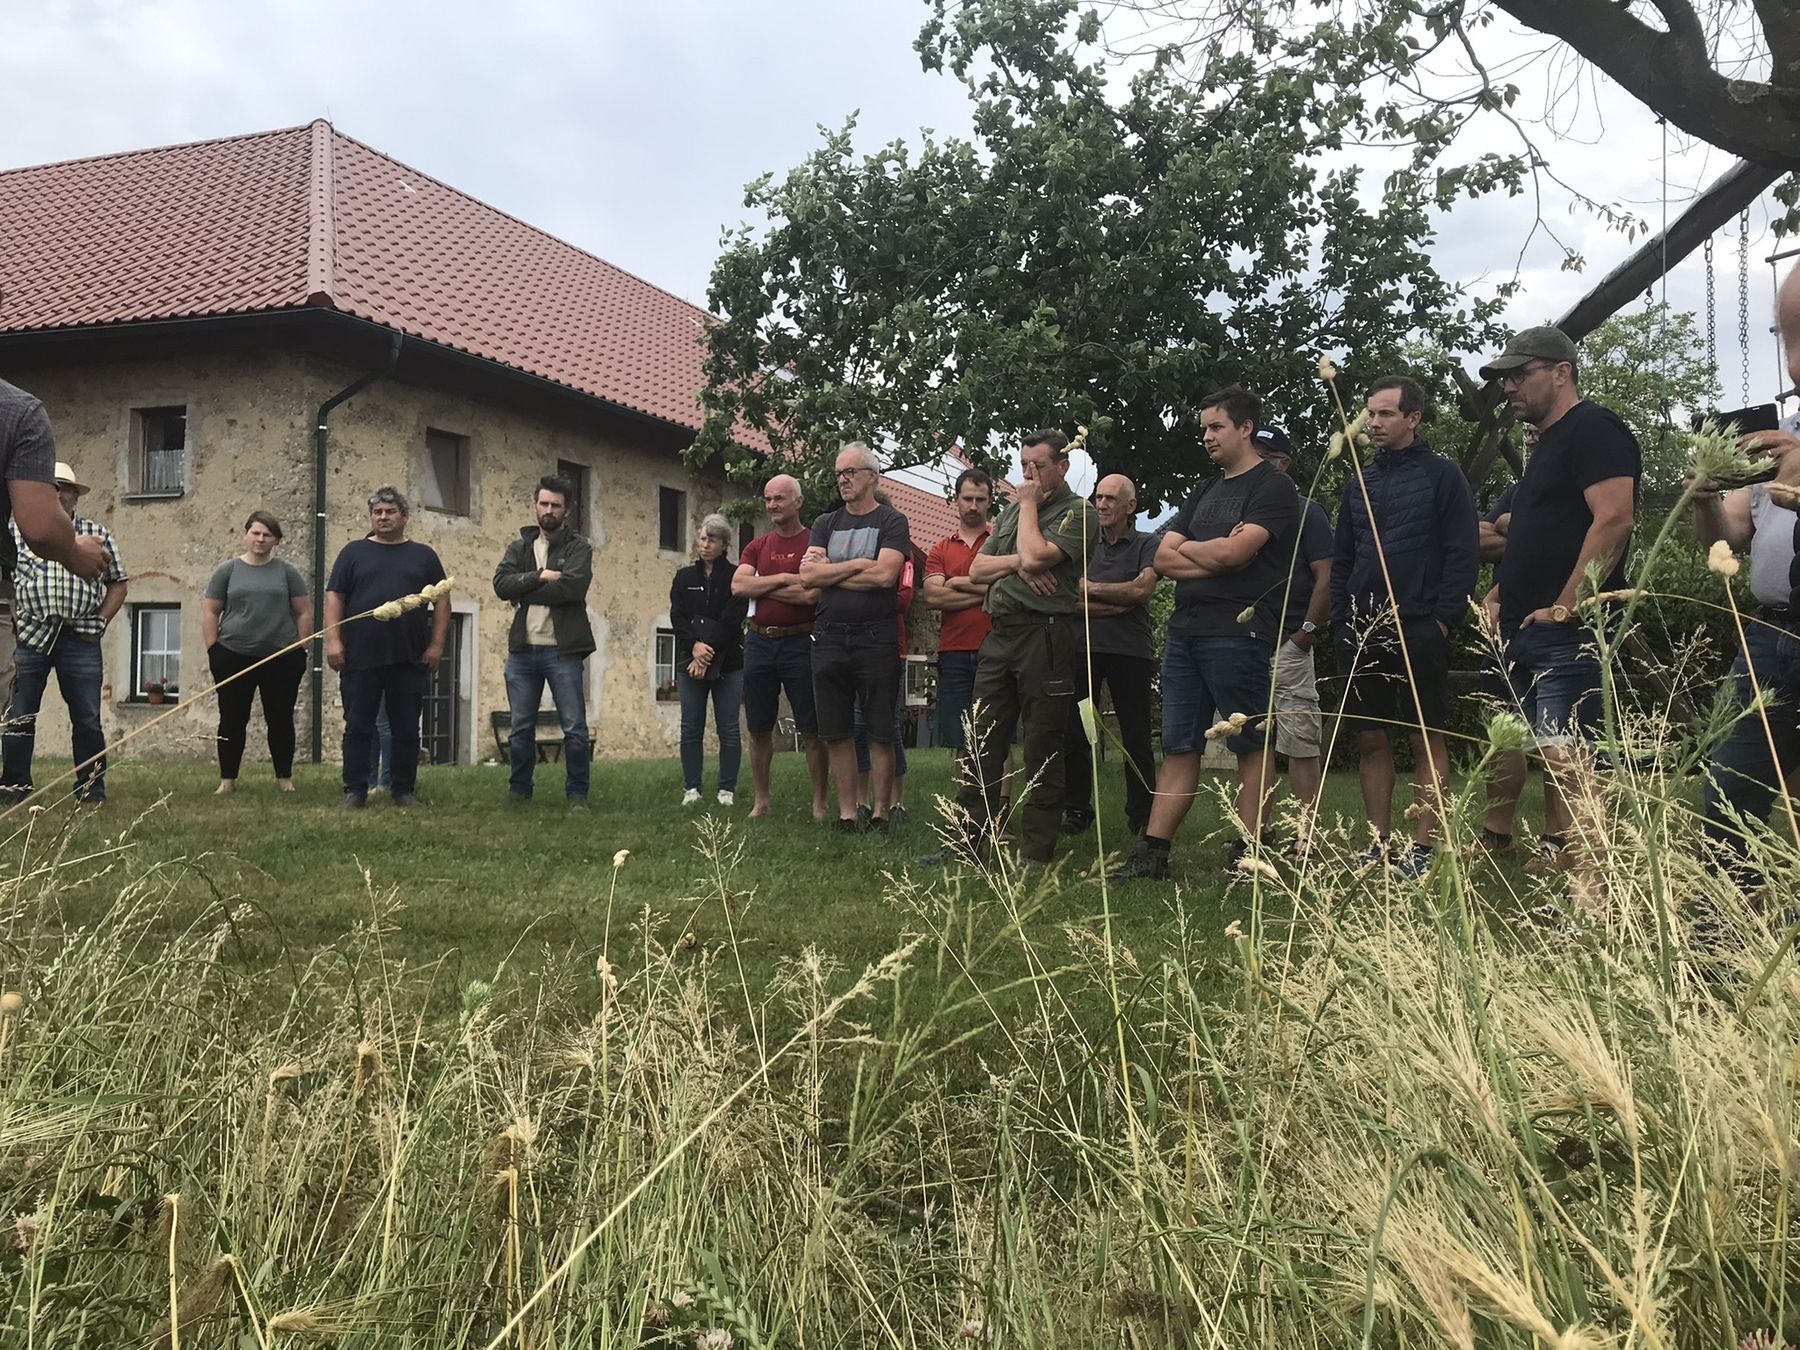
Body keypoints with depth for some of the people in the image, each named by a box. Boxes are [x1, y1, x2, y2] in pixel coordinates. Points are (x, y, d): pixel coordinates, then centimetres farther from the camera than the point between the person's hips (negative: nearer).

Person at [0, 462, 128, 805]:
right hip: (30, 636, 0)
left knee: (87, 719, 3)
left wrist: (101, 621, 1)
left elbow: (117, 583, 12)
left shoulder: (98, 535, 9)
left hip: (81, 639, 0)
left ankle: (91, 787, 11)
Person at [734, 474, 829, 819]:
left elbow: (812, 593, -17)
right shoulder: (757, 547, 13)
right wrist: (783, 579, -11)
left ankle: (819, 803, 8)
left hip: (800, 643, -5)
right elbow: (738, 586, -2)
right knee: (759, 729, 10)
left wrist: (760, 588, -6)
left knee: (810, 730, -1)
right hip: (759, 642, 5)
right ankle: (760, 801, 20)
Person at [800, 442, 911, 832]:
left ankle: (880, 813, 7)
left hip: (875, 637, -4)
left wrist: (829, 573, -4)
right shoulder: (825, 524, 16)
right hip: (828, 637, 4)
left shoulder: (891, 522, 3)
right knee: (836, 734, 6)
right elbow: (807, 575, 1)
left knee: (880, 734, 0)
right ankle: (847, 813, 14)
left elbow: (884, 575, -14)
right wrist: (857, 565, -7)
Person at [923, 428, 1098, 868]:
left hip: (1047, 635, -7)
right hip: (1000, 634, 7)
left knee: (1042, 749, -1)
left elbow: (1035, 556, -18)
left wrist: (1029, 505, -2)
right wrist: (1018, 563, -5)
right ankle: (966, 842, 11)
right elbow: (977, 570, 14)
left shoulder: (1078, 514, -2)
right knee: (981, 744, 6)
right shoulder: (1012, 511, 21)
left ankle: (1037, 852, 5)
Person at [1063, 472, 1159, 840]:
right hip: (1085, 647, 3)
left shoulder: (1145, 545, 6)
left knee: (1136, 738, -1)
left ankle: (1141, 816, 6)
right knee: (1074, 733, 1)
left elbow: (1141, 590, -10)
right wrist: (1115, 605, -10)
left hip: (1131, 649, -3)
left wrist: (1090, 588, -5)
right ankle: (1076, 809, 11)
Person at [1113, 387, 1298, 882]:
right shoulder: (1204, 492, 22)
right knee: (1178, 746, 7)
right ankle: (1152, 853, 7)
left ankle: (1247, 854, 2)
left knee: (1250, 744, -2)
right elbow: (1163, 559, 12)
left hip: (1238, 632, -8)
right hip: (1185, 631, 8)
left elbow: (1234, 552, -16)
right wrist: (1212, 555, -5)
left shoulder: (1272, 488, -1)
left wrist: (1187, 548, 3)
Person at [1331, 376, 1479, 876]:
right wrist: (1342, 616, 7)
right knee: (1371, 740, 7)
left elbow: (1464, 553, -6)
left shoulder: (1442, 475, -1)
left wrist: (1443, 619, -12)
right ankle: (1380, 845, 15)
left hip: (1419, 630, -5)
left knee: (1427, 739, 1)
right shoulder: (1360, 481, 15)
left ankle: (1424, 848, 4)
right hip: (1361, 632, 6)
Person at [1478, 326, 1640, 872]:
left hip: (1567, 635, -10)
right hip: (1522, 630, 10)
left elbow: (1613, 520, -20)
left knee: (1562, 756, -13)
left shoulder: (1593, 428, -7)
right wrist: (1499, 596, 15)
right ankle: (1552, 851, 17)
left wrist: (1565, 606, -21)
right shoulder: (1548, 442, 23)